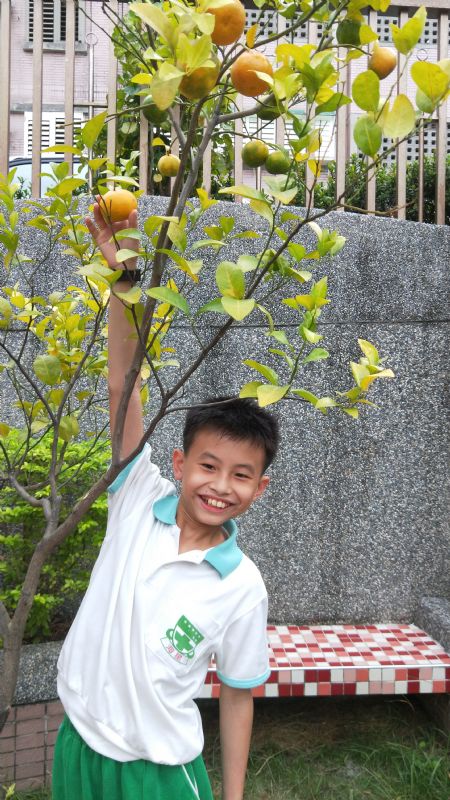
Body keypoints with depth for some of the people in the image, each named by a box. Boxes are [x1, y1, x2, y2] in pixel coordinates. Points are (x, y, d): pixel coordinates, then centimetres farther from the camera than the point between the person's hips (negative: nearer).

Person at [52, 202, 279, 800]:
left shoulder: (242, 586, -14)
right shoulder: (140, 503, -12)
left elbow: (237, 696, -3)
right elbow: (123, 387, -20)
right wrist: (123, 275, -26)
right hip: (78, 748, 3)